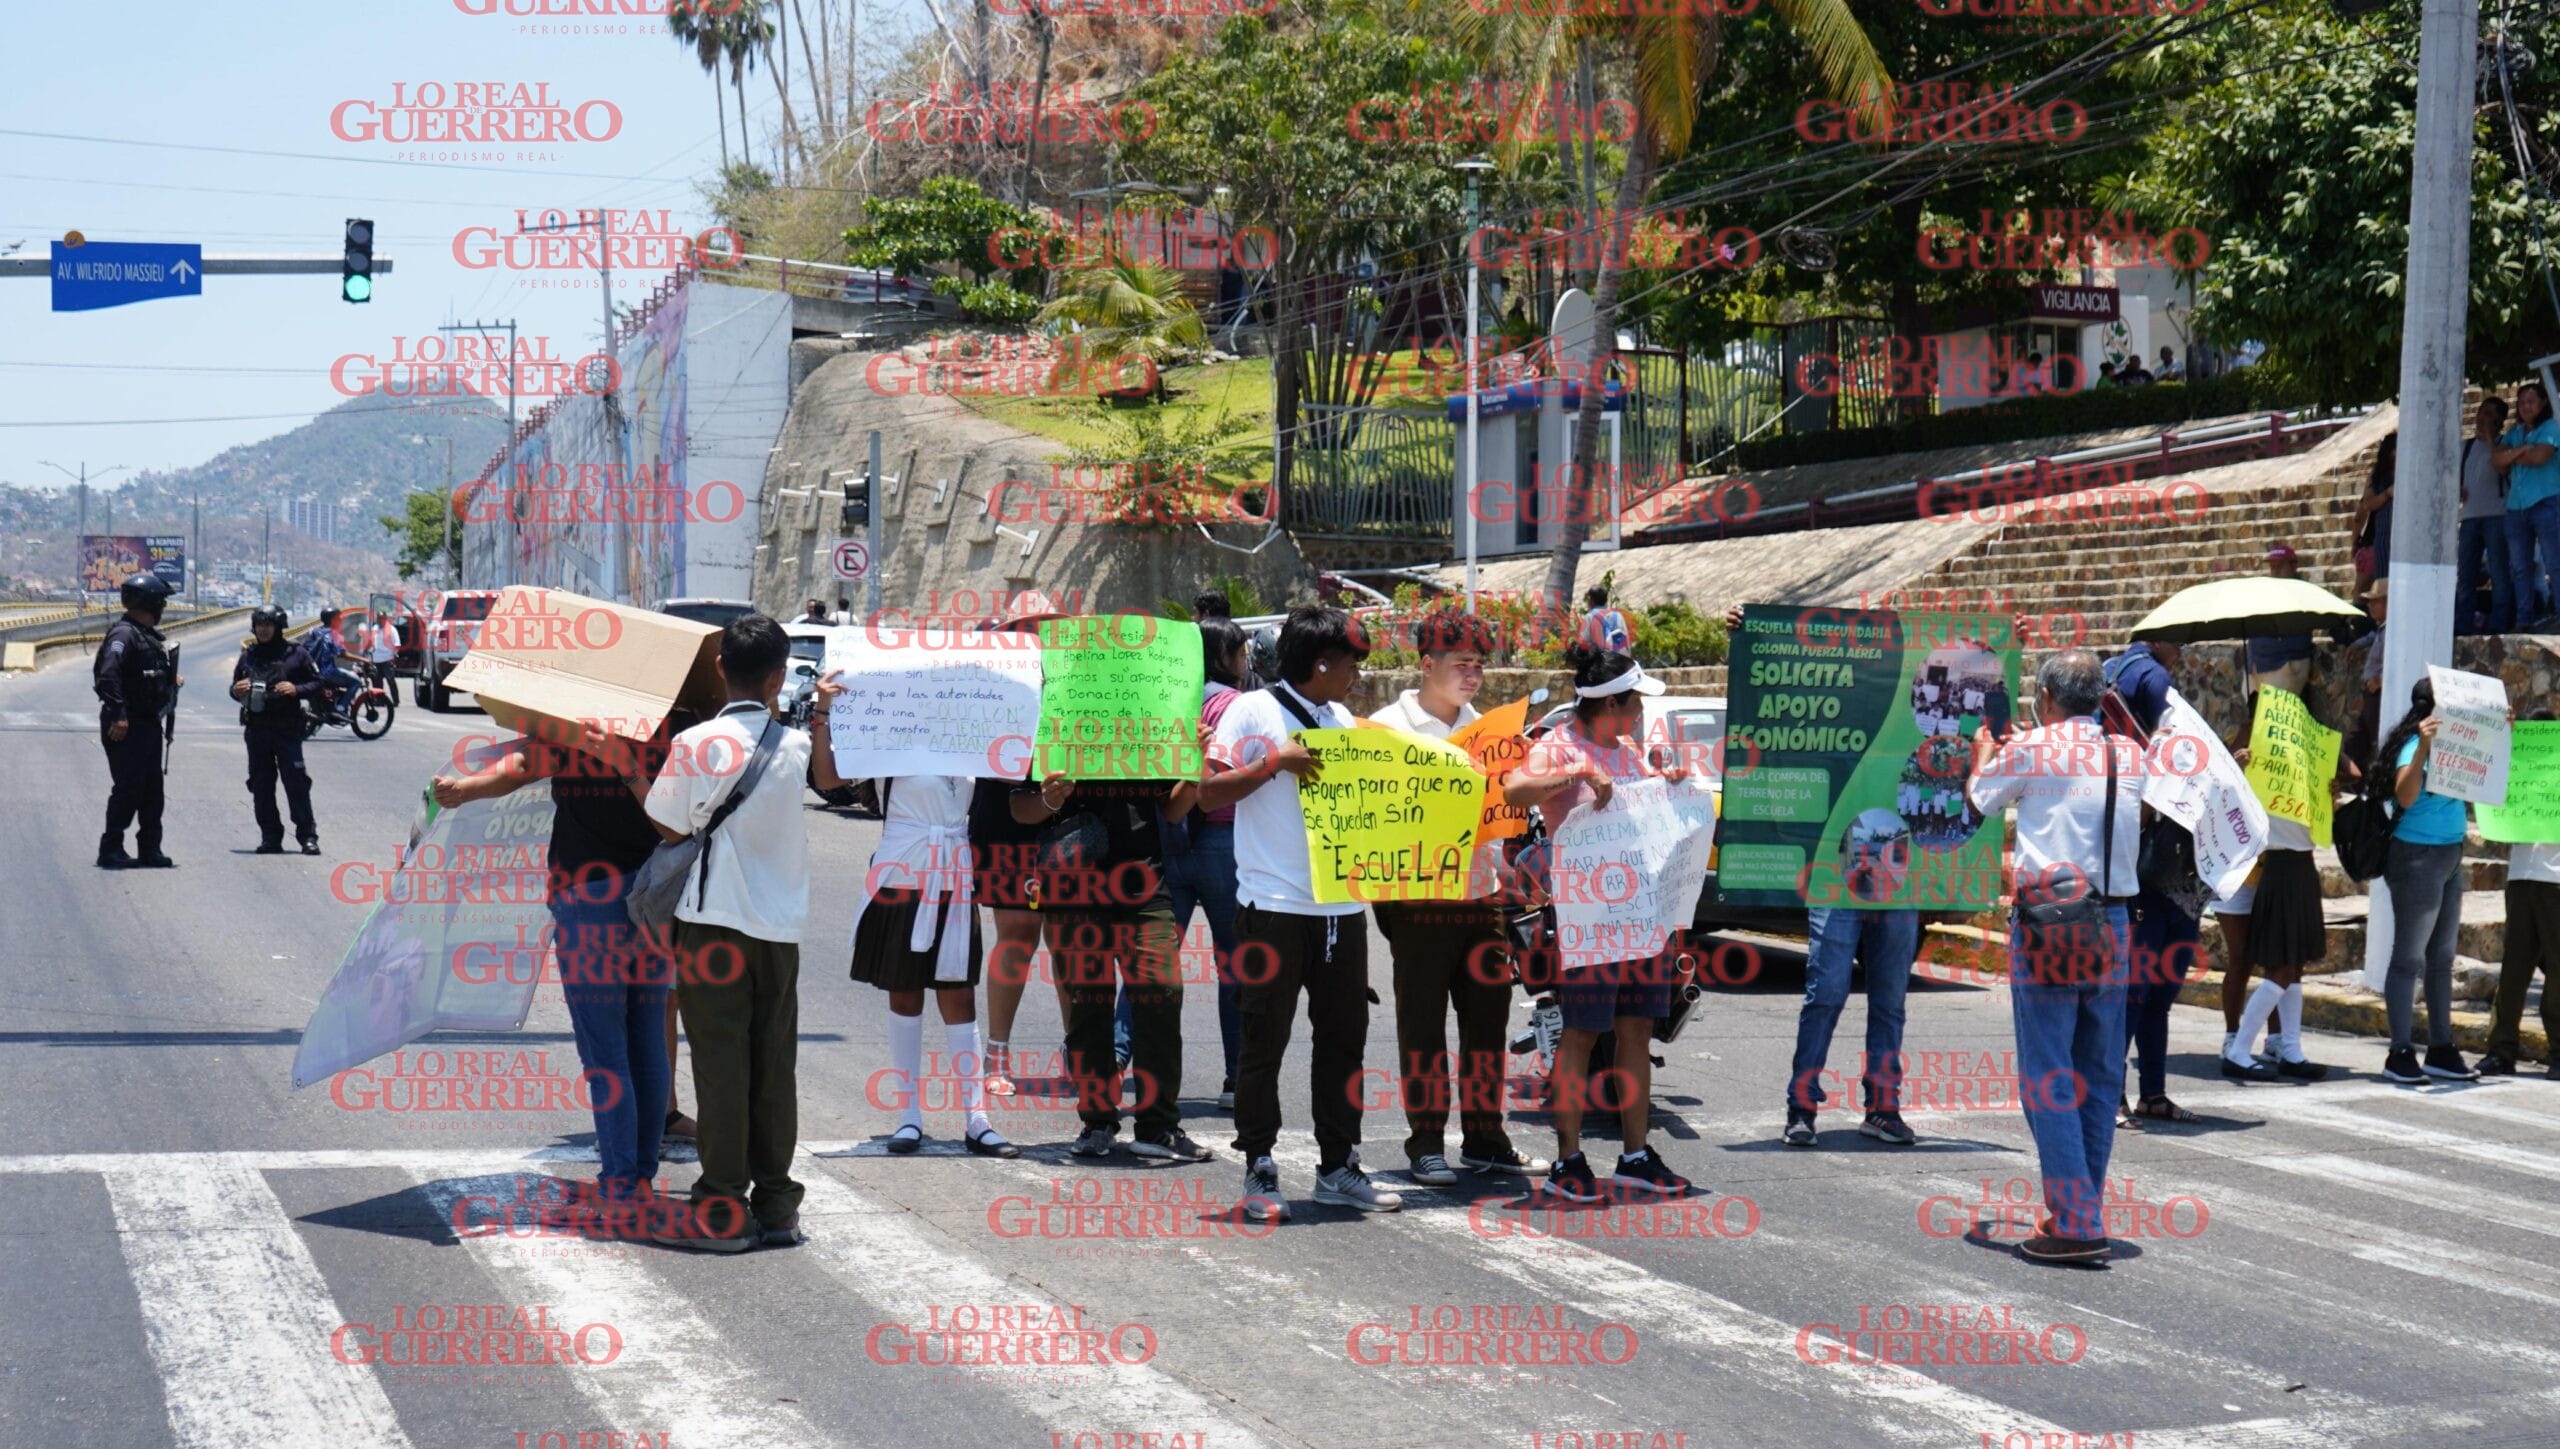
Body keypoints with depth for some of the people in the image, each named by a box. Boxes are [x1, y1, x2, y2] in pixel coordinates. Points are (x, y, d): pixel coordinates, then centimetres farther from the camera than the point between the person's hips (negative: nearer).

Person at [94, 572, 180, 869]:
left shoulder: (150, 635, 16)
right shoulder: (123, 634, -15)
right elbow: (108, 675, -25)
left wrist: (171, 682, 9)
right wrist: (118, 714, -30)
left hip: (150, 724, 10)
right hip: (126, 727, -10)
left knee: (153, 788, 11)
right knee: (127, 788, -8)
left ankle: (149, 850, 17)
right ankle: (111, 850, -2)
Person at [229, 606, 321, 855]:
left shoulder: (295, 654, 1)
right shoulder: (248, 655, 13)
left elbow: (316, 683, 4)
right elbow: (235, 687, 22)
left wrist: (296, 689, -14)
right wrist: (236, 690, -1)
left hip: (286, 729, -4)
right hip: (256, 729, 4)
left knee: (296, 782, -7)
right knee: (261, 786, 5)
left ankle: (308, 836, -3)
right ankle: (270, 837, 12)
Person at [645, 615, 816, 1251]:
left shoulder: (697, 744, -12)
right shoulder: (797, 745, -1)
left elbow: (669, 827, -3)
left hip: (715, 920, -3)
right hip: (781, 922, 3)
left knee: (720, 1064, 0)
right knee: (775, 1064, 10)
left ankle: (723, 1211, 0)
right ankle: (776, 1206, 14)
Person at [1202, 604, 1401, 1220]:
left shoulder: (1343, 720, 16)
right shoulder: (1253, 711, -3)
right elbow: (1210, 793, -8)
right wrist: (1274, 762, -18)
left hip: (1340, 907, 6)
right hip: (1274, 907, -6)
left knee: (1343, 1037, 9)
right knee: (1264, 1041, 0)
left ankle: (1338, 1168, 18)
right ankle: (1259, 1173, 6)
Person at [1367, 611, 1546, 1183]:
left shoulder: (1482, 727, 15)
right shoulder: (1390, 726, -3)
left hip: (1481, 895, 6)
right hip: (1419, 898, -5)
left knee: (1487, 1021, 8)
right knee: (1422, 1024, 1)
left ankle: (1484, 1139, 16)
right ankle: (1425, 1144, 7)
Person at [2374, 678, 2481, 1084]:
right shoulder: (2414, 744, -14)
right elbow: (2406, 797, -28)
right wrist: (2423, 749, -39)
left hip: (2450, 856, 9)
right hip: (2418, 857, -9)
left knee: (2442, 958, 12)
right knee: (2410, 958, -4)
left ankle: (2441, 1050, 18)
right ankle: (2401, 1054, -1)